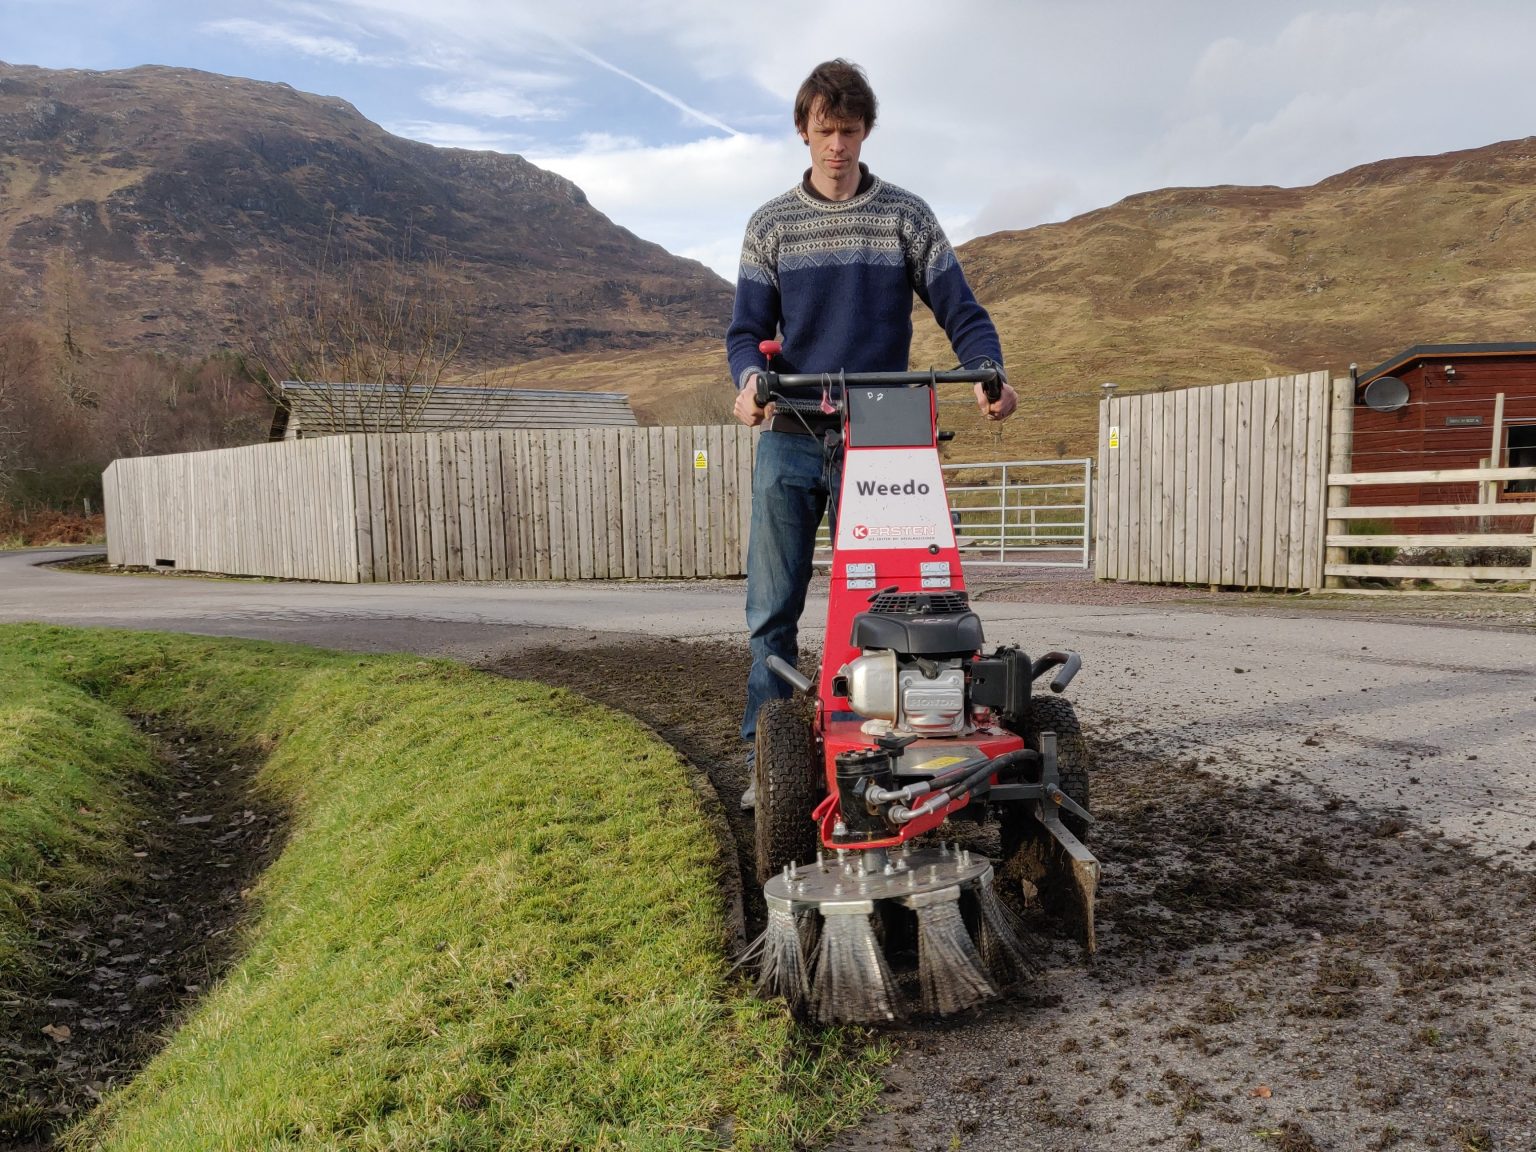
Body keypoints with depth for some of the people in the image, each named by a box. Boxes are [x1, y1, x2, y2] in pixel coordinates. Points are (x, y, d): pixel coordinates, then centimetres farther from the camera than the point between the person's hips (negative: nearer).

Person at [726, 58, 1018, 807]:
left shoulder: (905, 217, 7)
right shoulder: (771, 225, 10)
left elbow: (960, 312, 3)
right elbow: (748, 329, 6)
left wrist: (988, 372, -18)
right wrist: (749, 378, -17)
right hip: (789, 439, 1)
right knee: (773, 609, 0)